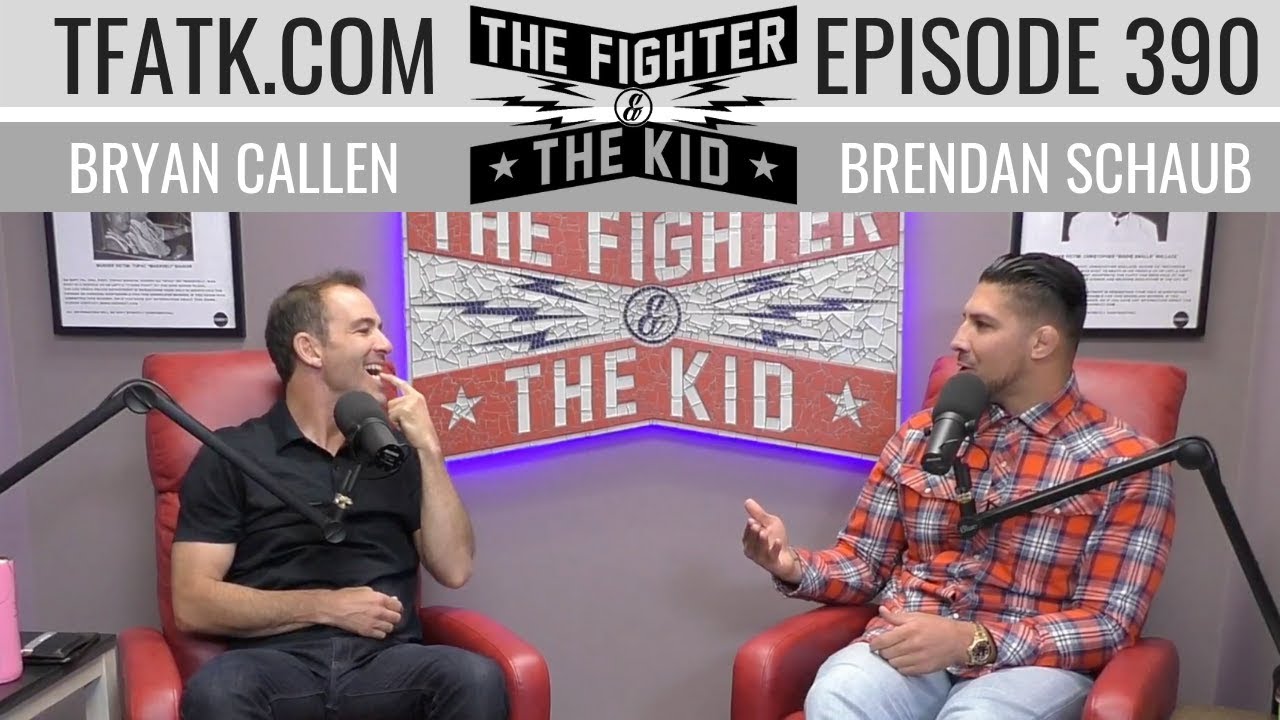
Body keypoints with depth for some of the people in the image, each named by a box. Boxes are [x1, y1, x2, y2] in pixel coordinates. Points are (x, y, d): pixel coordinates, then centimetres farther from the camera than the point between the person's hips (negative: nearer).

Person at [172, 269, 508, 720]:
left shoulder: (396, 448, 15)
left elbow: (454, 570, 6)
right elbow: (193, 604, 0)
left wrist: (429, 449, 0)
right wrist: (326, 606, -7)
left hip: (385, 661, 2)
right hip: (278, 663, -2)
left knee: (477, 678, -30)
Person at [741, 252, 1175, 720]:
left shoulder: (1123, 463, -2)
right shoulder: (919, 435, 10)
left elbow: (1108, 623, -6)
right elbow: (863, 563, 13)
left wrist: (974, 642, -19)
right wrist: (793, 566, -8)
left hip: (1031, 663, -2)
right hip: (907, 647, 2)